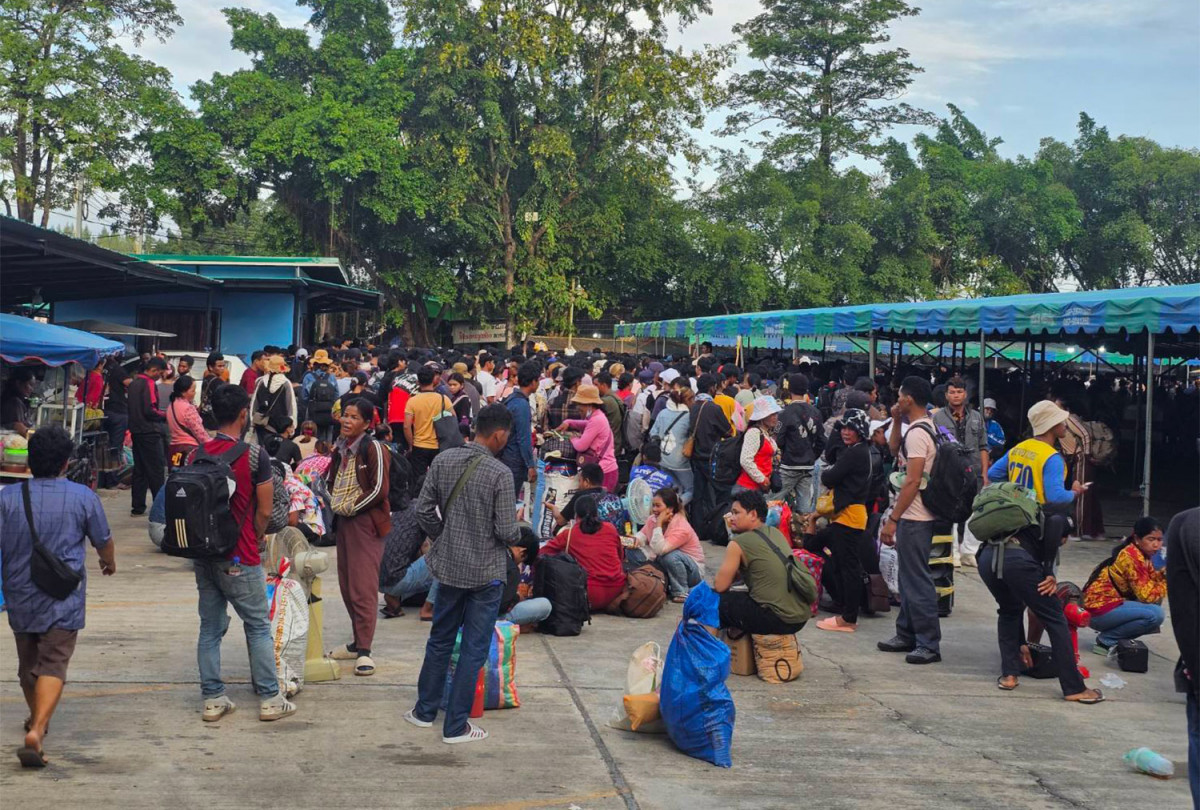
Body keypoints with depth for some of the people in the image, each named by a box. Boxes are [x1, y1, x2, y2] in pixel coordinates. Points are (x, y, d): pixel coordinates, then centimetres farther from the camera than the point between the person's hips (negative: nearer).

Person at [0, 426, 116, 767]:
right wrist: (109, 563, 28)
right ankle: (36, 730, -23)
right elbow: (104, 542, 6)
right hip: (63, 599, -3)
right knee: (53, 664, -5)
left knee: (28, 663, 21)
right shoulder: (83, 497, -7)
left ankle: (36, 719, 42)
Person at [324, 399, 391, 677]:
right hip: (343, 521, 8)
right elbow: (331, 479, 26)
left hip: (366, 522, -8)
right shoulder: (340, 448, 11)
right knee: (347, 585, 13)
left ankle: (364, 651, -9)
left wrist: (351, 507, -11)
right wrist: (335, 503, 10)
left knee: (363, 586, -10)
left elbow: (379, 490, -16)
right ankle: (359, 641, 25)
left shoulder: (373, 449, -11)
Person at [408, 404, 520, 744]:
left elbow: (424, 509, 0)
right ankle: (455, 726, 11)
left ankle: (424, 710, 32)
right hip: (487, 572, -5)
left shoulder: (443, 461, -4)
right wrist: (517, 535, 4)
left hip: (449, 566, 5)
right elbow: (507, 531, -18)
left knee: (440, 640, 21)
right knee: (474, 649, 6)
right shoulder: (500, 474, -19)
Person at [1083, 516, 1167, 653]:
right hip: (1099, 608, -10)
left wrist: (1165, 571, -11)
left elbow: (1153, 582, 4)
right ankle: (1106, 641, -8)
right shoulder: (1131, 557, -20)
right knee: (1155, 614, -22)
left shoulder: (1143, 555, 9)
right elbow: (1147, 595, -21)